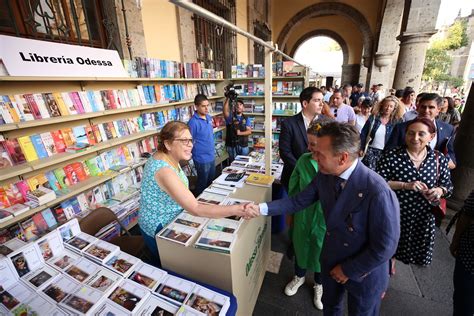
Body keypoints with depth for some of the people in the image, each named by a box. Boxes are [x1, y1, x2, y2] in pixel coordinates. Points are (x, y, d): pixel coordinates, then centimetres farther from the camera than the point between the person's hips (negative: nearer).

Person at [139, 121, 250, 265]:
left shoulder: (166, 157, -6)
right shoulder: (164, 170, -36)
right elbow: (196, 209, -40)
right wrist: (236, 209, -42)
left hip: (169, 220, 8)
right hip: (159, 229, -8)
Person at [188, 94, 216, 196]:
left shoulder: (209, 117, 4)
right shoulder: (193, 122, -21)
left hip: (212, 156, 8)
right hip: (202, 159, -7)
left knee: (212, 181, 22)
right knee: (202, 184, 10)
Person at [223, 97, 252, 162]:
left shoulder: (246, 119, 7)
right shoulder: (230, 117, 1)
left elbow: (249, 131, -2)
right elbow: (225, 111, -21)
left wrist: (240, 133, -18)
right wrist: (227, 99, -32)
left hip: (243, 145, 2)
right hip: (232, 145, -2)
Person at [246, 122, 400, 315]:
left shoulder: (378, 192, -34)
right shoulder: (324, 175, -15)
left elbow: (385, 247, -25)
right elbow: (299, 200, -6)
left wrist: (349, 270, -14)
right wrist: (261, 208, -15)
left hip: (364, 273, -4)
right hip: (331, 261, 5)